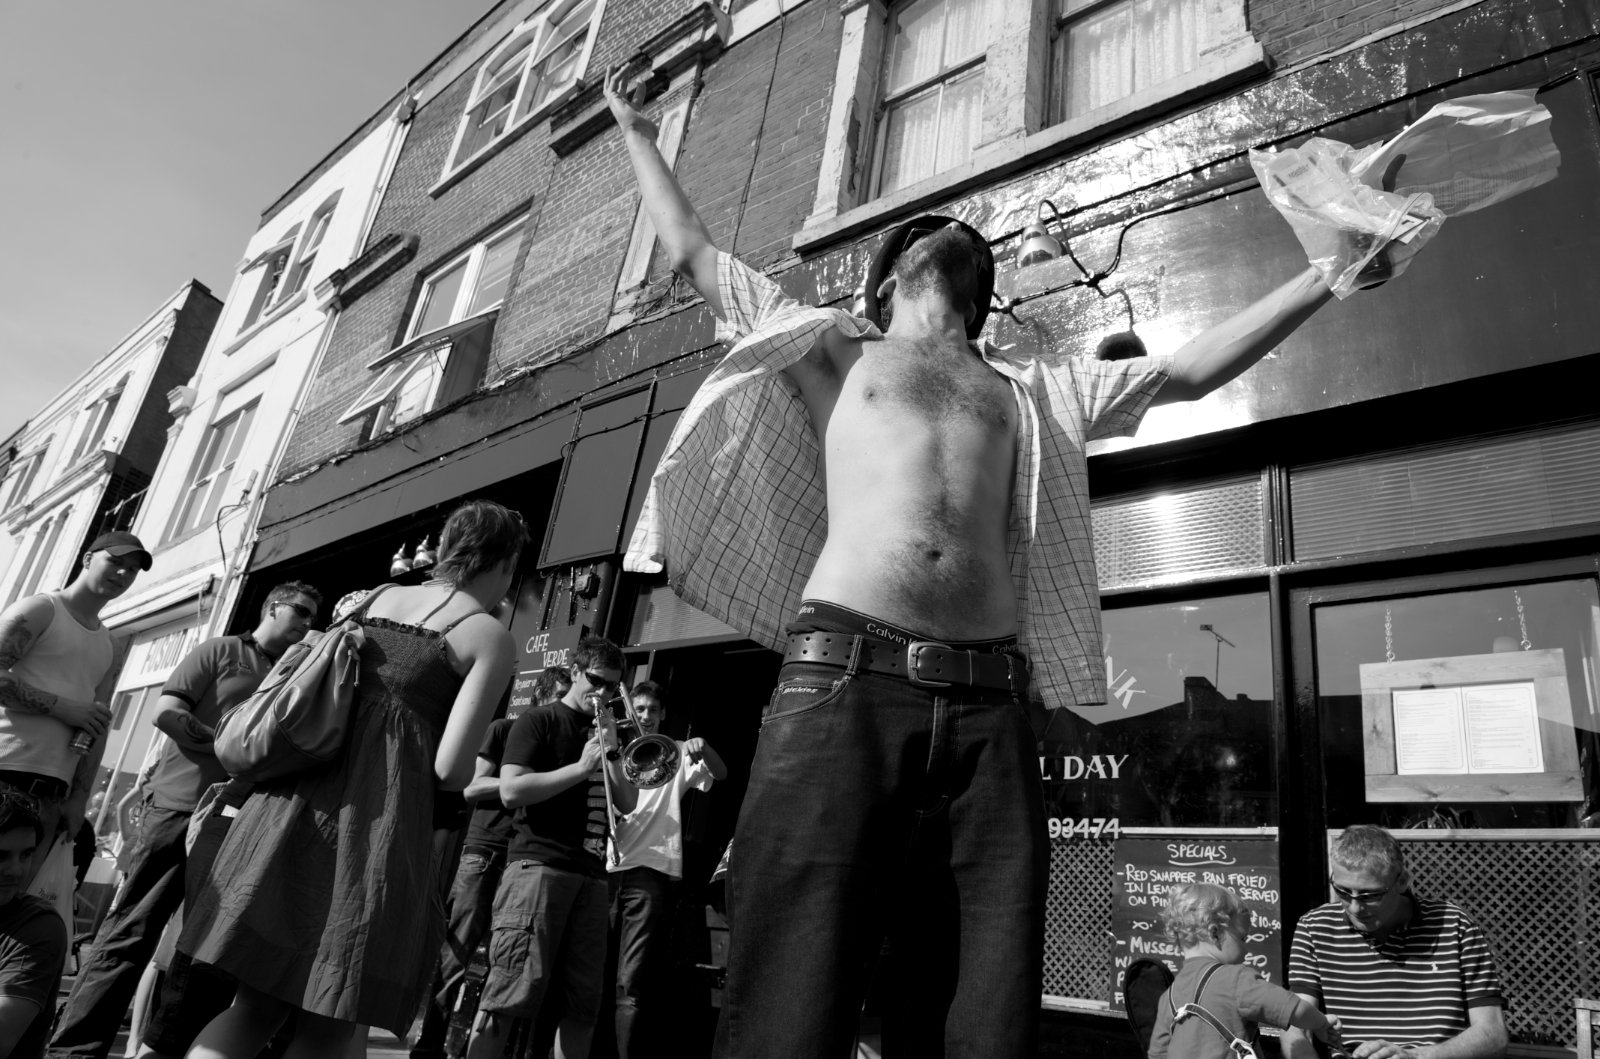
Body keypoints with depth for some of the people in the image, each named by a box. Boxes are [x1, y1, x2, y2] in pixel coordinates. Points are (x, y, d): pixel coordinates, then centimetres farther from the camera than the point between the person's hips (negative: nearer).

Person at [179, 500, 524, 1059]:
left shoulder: (376, 597, 16)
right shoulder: (491, 637, -3)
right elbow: (450, 770, -11)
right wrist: (465, 771, 11)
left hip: (299, 794, 6)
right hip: (383, 810, -6)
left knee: (255, 1006, 13)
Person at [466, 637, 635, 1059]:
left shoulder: (603, 735, 21)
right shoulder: (538, 721, 2)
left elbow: (627, 803, 14)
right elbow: (511, 791, -11)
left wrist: (611, 751, 0)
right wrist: (581, 767, -13)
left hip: (590, 873, 6)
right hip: (539, 864, -6)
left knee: (585, 999, 4)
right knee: (510, 992, -10)